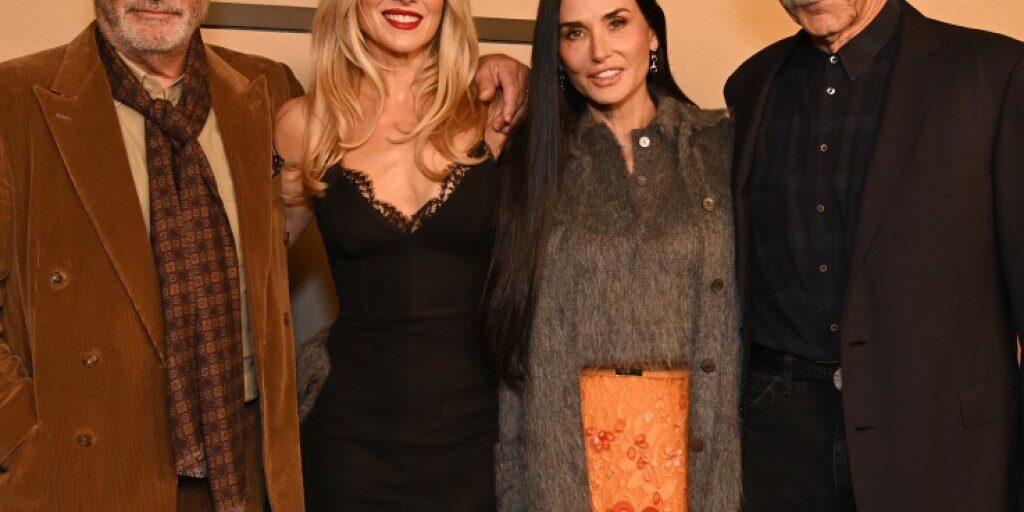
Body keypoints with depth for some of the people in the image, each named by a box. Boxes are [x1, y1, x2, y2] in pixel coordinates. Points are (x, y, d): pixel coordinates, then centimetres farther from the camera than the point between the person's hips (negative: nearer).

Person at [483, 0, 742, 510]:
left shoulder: (719, 144, 1)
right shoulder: (535, 156, 2)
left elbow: (736, 310, 3)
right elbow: (518, 326, 3)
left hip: (690, 439, 1)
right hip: (567, 439, 0)